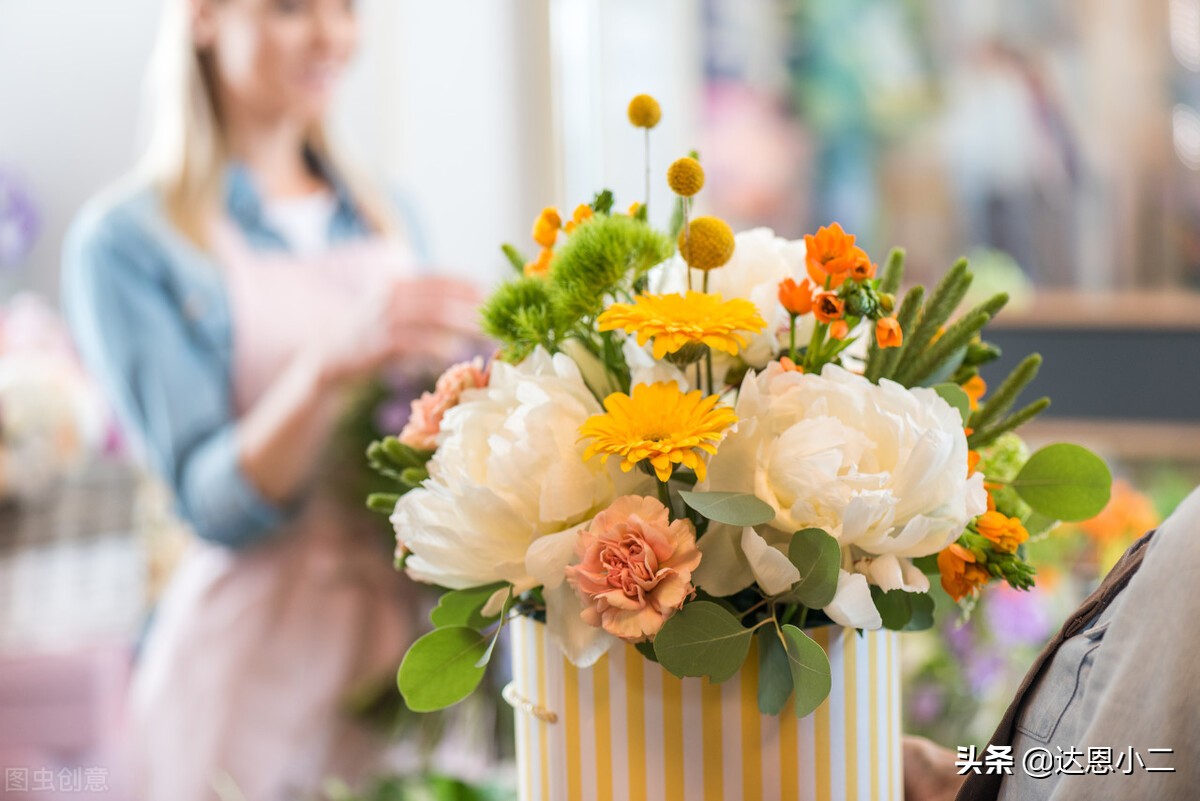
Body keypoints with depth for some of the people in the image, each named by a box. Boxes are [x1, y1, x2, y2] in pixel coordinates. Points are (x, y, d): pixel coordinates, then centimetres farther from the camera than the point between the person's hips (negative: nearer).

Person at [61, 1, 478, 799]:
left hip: (411, 641, 5)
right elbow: (215, 501, -16)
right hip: (258, 667, -5)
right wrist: (333, 366, -31)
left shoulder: (385, 217, 10)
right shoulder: (128, 240, -7)